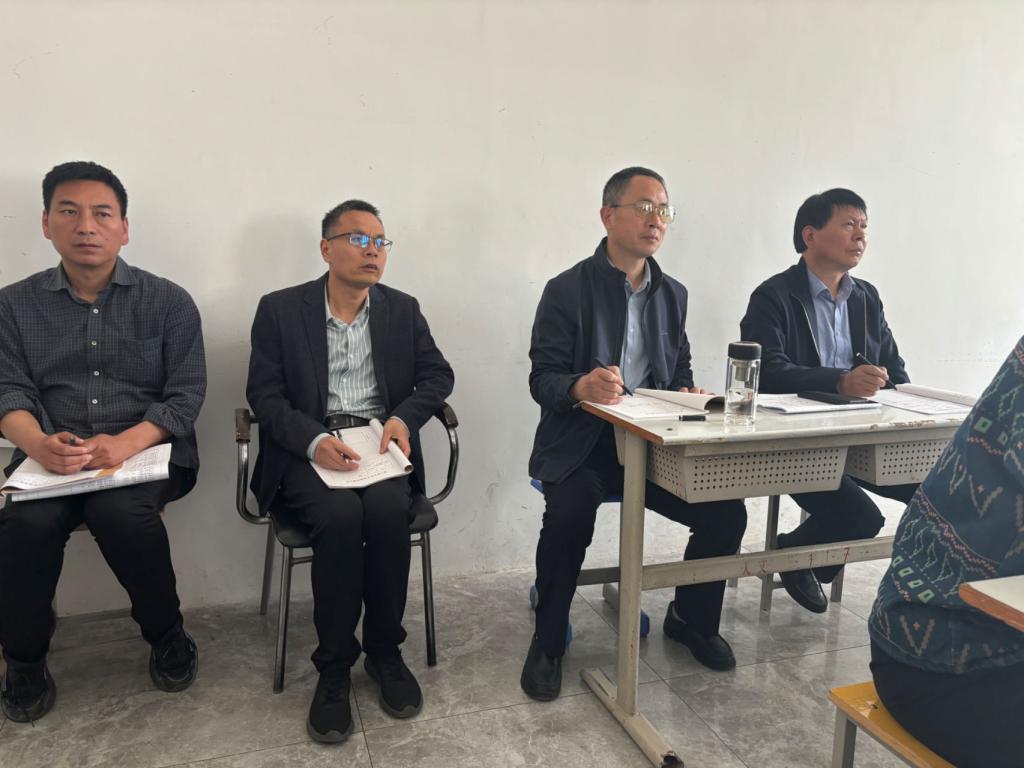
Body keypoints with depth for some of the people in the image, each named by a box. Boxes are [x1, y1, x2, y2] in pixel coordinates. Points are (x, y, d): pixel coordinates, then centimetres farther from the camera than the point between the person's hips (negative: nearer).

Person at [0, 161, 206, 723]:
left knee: (118, 509, -32)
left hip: (147, 451, -2)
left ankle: (165, 632, -5)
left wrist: (124, 444, -21)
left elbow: (186, 397, -4)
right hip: (49, 457, 2)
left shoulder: (168, 303, 3)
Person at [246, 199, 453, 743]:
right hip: (309, 449, -1)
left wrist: (403, 417, -11)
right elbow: (264, 394, -2)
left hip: (379, 444, 2)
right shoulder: (280, 309, 4)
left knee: (388, 509, -29)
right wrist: (314, 442, -21)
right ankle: (334, 667, -12)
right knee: (341, 514, -31)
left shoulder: (403, 309, 12)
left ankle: (384, 650, -7)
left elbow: (438, 375, 10)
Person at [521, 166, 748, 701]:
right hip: (582, 443, -4)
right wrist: (582, 386, -32)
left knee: (727, 511, -13)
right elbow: (542, 378, -10)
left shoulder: (673, 294, 14)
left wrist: (687, 393, -3)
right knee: (569, 512, -32)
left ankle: (691, 618, 17)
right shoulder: (568, 290, -4)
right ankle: (548, 642, -5)